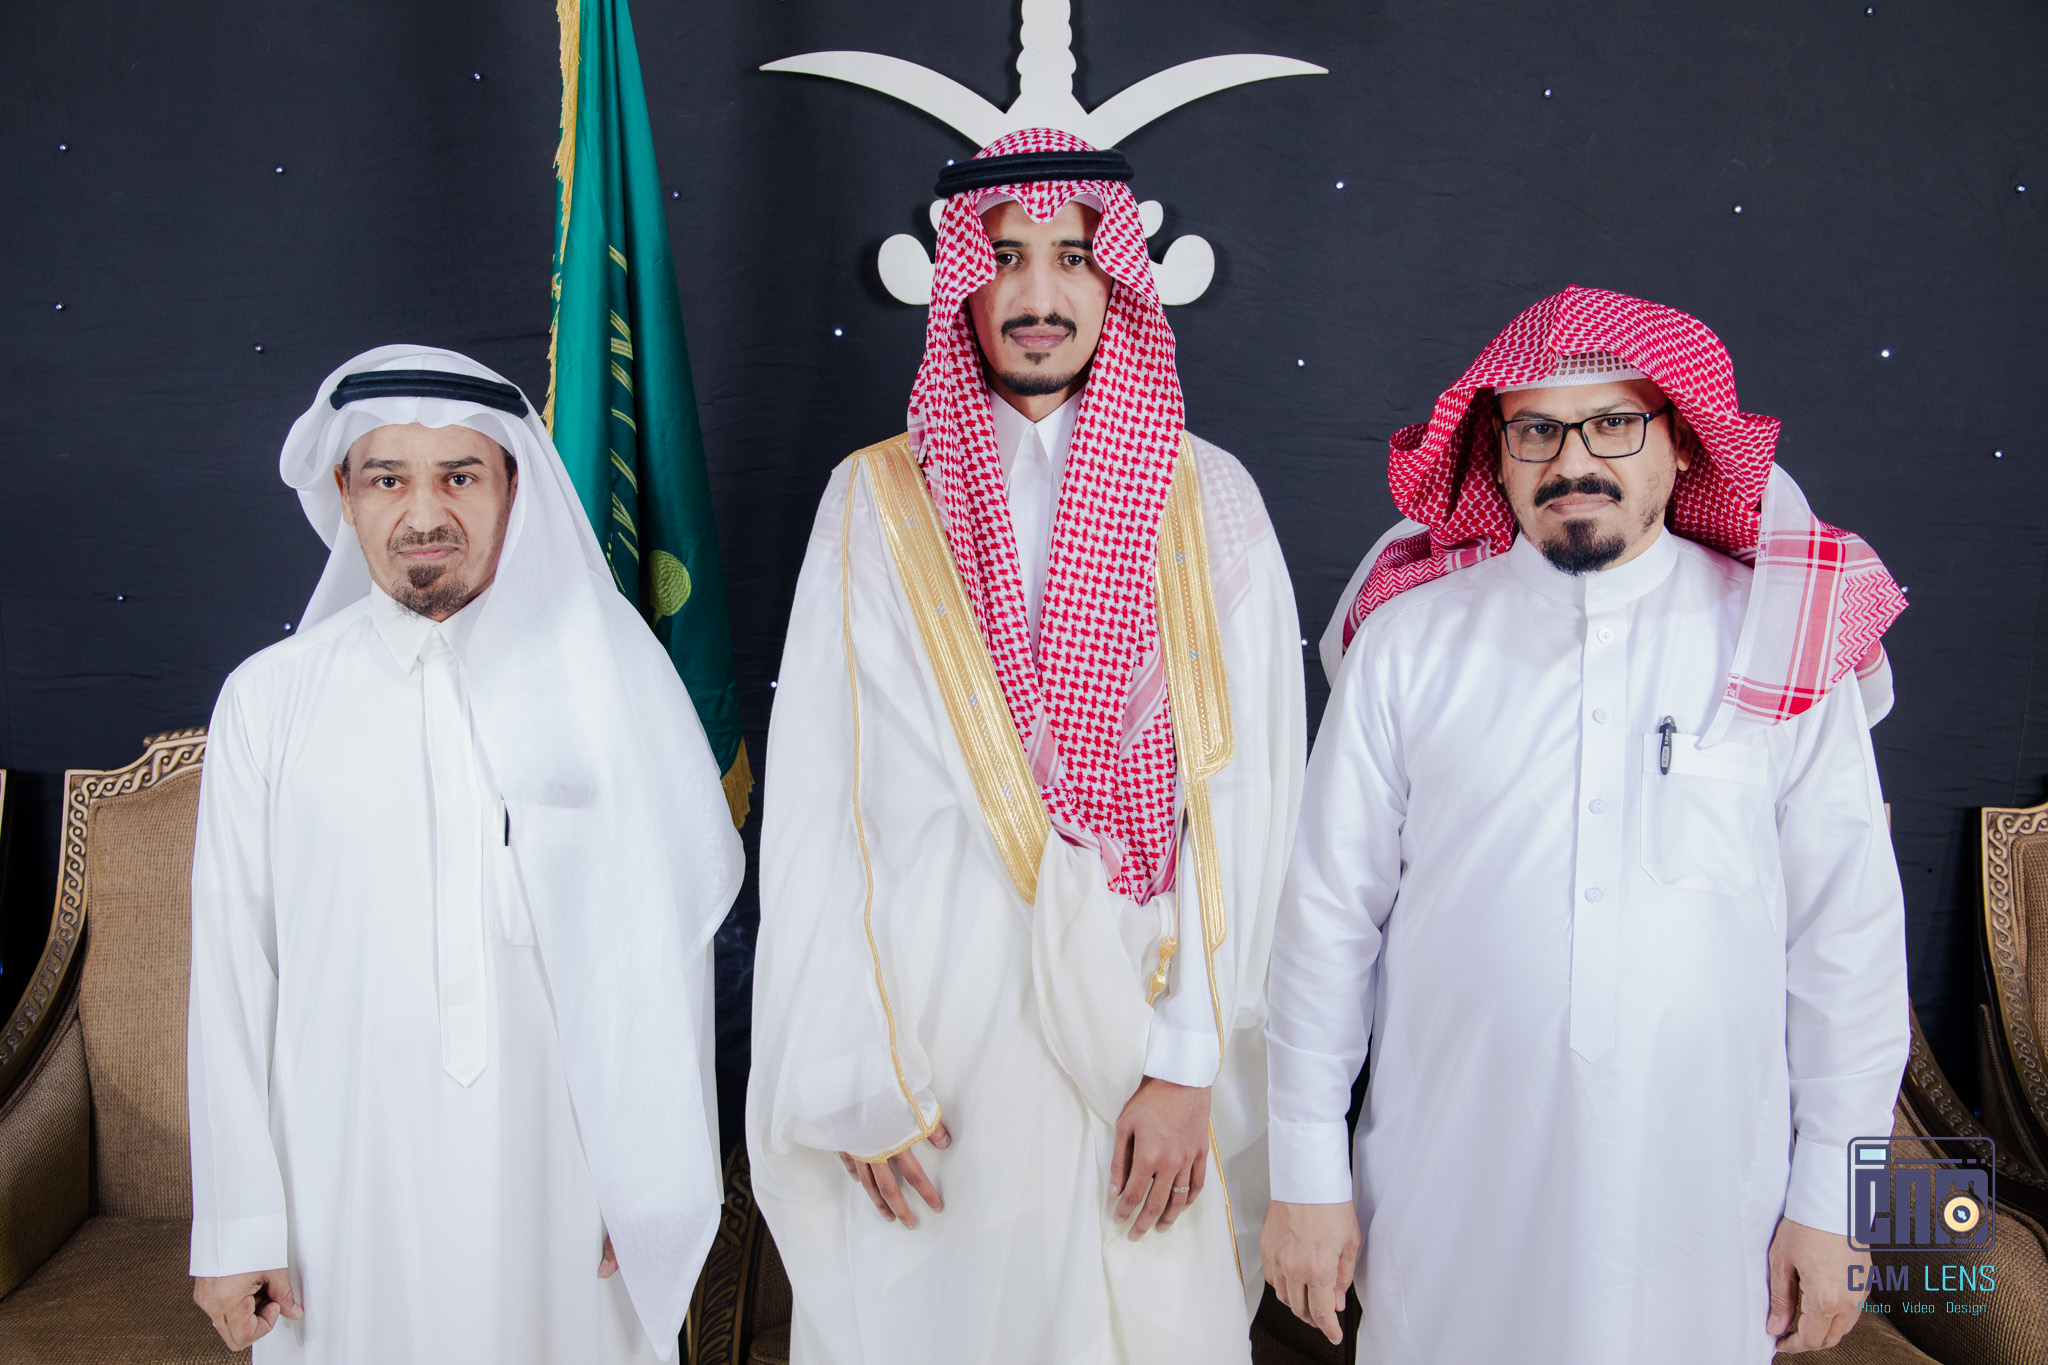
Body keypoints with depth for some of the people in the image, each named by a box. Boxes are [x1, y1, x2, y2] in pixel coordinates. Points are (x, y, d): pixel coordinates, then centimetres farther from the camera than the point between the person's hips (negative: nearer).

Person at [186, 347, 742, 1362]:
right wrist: (236, 1226, 1)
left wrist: (651, 1188, -5)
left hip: (565, 1174, 0)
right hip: (351, 1191, 1)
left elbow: (667, 949, -5)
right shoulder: (270, 700, -2)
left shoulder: (613, 675, -5)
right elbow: (232, 974, 0)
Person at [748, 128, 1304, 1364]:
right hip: (931, 1030, 0)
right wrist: (853, 1078, -5)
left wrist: (1193, 1064, -9)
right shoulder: (874, 501, 2)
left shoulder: (1209, 500, 2)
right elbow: (817, 808, 0)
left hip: (1140, 1025, 0)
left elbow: (1245, 796, -3)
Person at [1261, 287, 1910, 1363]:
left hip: (1702, 1198, 1)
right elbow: (1328, 912, -2)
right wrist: (1307, 1175, 1)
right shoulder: (1411, 639, -4)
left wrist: (1829, 1198, 2)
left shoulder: (1781, 645, -3)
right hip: (1448, 1185, 0)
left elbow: (1847, 932, 1)